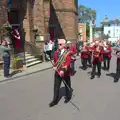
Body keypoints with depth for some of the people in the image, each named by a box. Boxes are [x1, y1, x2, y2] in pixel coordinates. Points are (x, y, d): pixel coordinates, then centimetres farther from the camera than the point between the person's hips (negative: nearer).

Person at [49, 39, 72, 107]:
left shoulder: (67, 53, -13)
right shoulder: (56, 52, 3)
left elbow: (67, 63, -21)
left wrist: (63, 70, -33)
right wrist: (54, 66, -4)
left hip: (65, 72, -4)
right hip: (57, 72, 4)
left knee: (67, 85, 15)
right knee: (56, 86, 6)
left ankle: (68, 97, 36)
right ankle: (55, 100, 15)